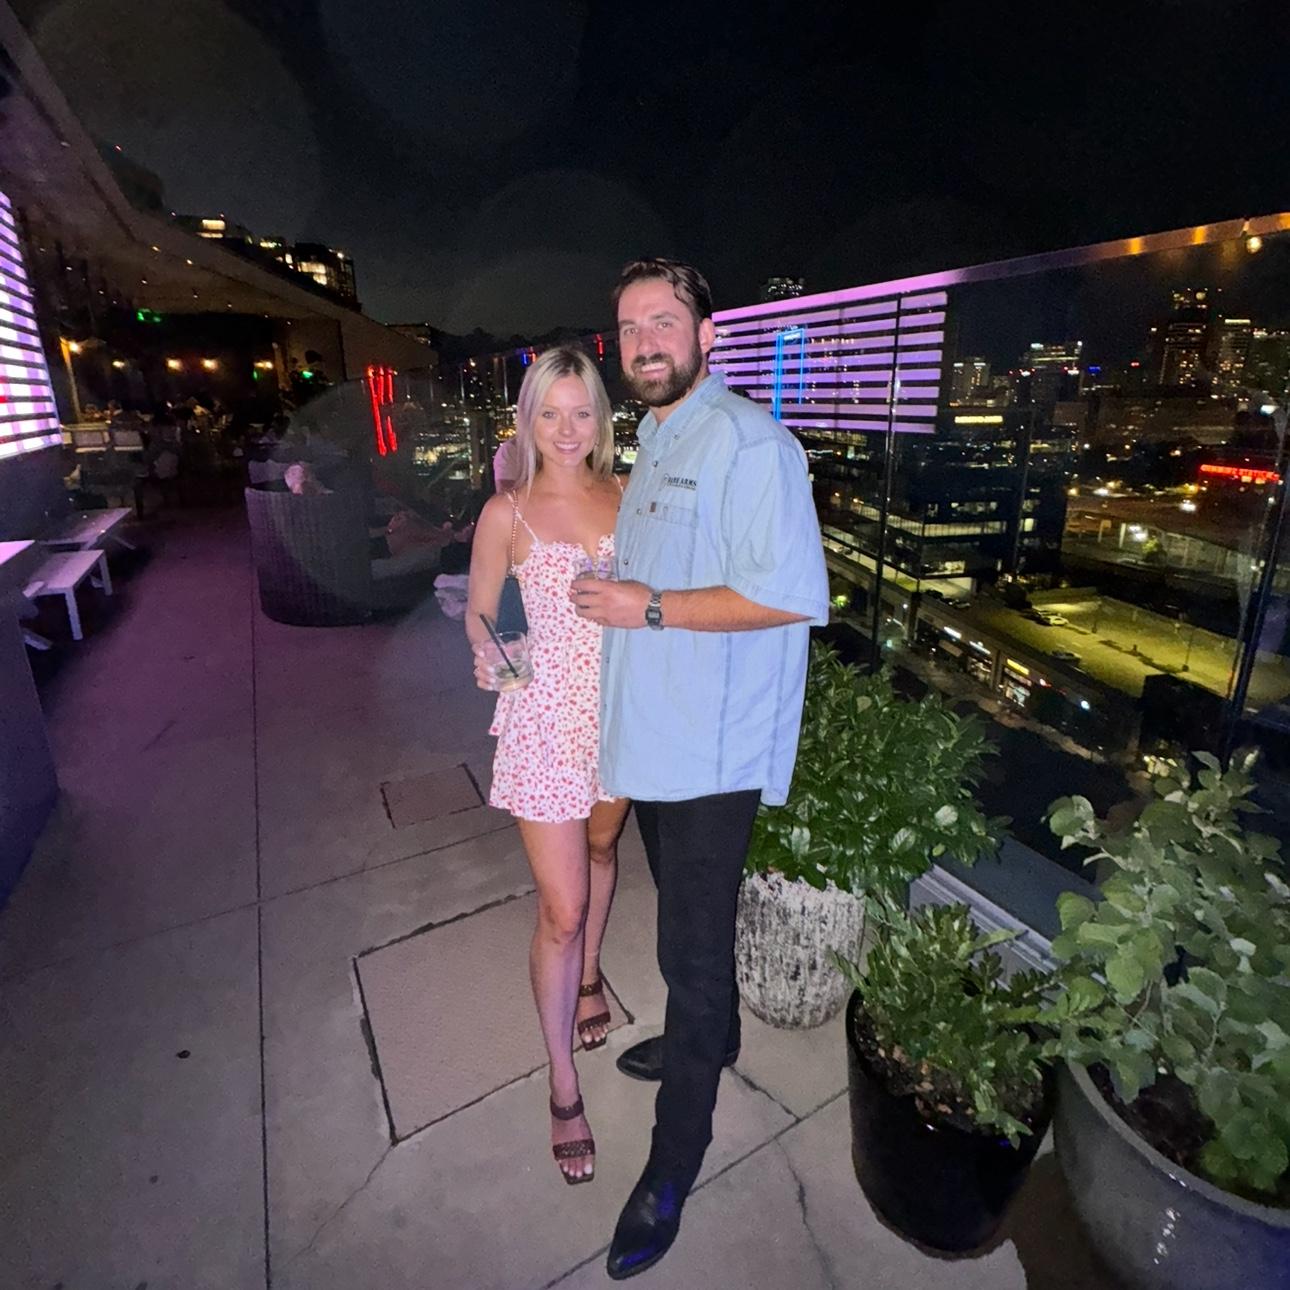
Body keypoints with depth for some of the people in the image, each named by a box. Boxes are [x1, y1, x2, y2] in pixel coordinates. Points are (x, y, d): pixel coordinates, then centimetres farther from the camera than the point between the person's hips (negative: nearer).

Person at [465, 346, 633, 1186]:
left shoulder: (628, 497, 2)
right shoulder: (507, 514, -7)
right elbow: (479, 613, 1)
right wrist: (487, 655, -17)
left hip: (622, 707, 4)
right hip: (546, 717, -4)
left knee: (602, 847, 25)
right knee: (561, 910, 1)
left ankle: (589, 974, 54)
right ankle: (565, 1090, 23)